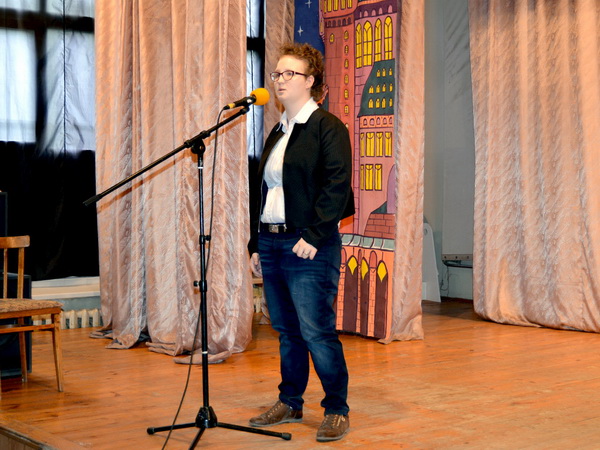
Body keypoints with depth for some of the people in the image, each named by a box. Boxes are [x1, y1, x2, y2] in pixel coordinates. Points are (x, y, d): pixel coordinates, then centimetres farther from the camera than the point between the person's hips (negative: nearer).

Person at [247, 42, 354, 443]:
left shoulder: (328, 127, -5)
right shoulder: (277, 132, 18)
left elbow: (336, 187, -14)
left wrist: (313, 236, -19)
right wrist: (256, 244, 15)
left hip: (308, 245, -7)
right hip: (271, 244, 7)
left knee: (317, 331, -7)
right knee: (287, 331, 14)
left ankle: (337, 409, 5)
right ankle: (290, 403, 25)